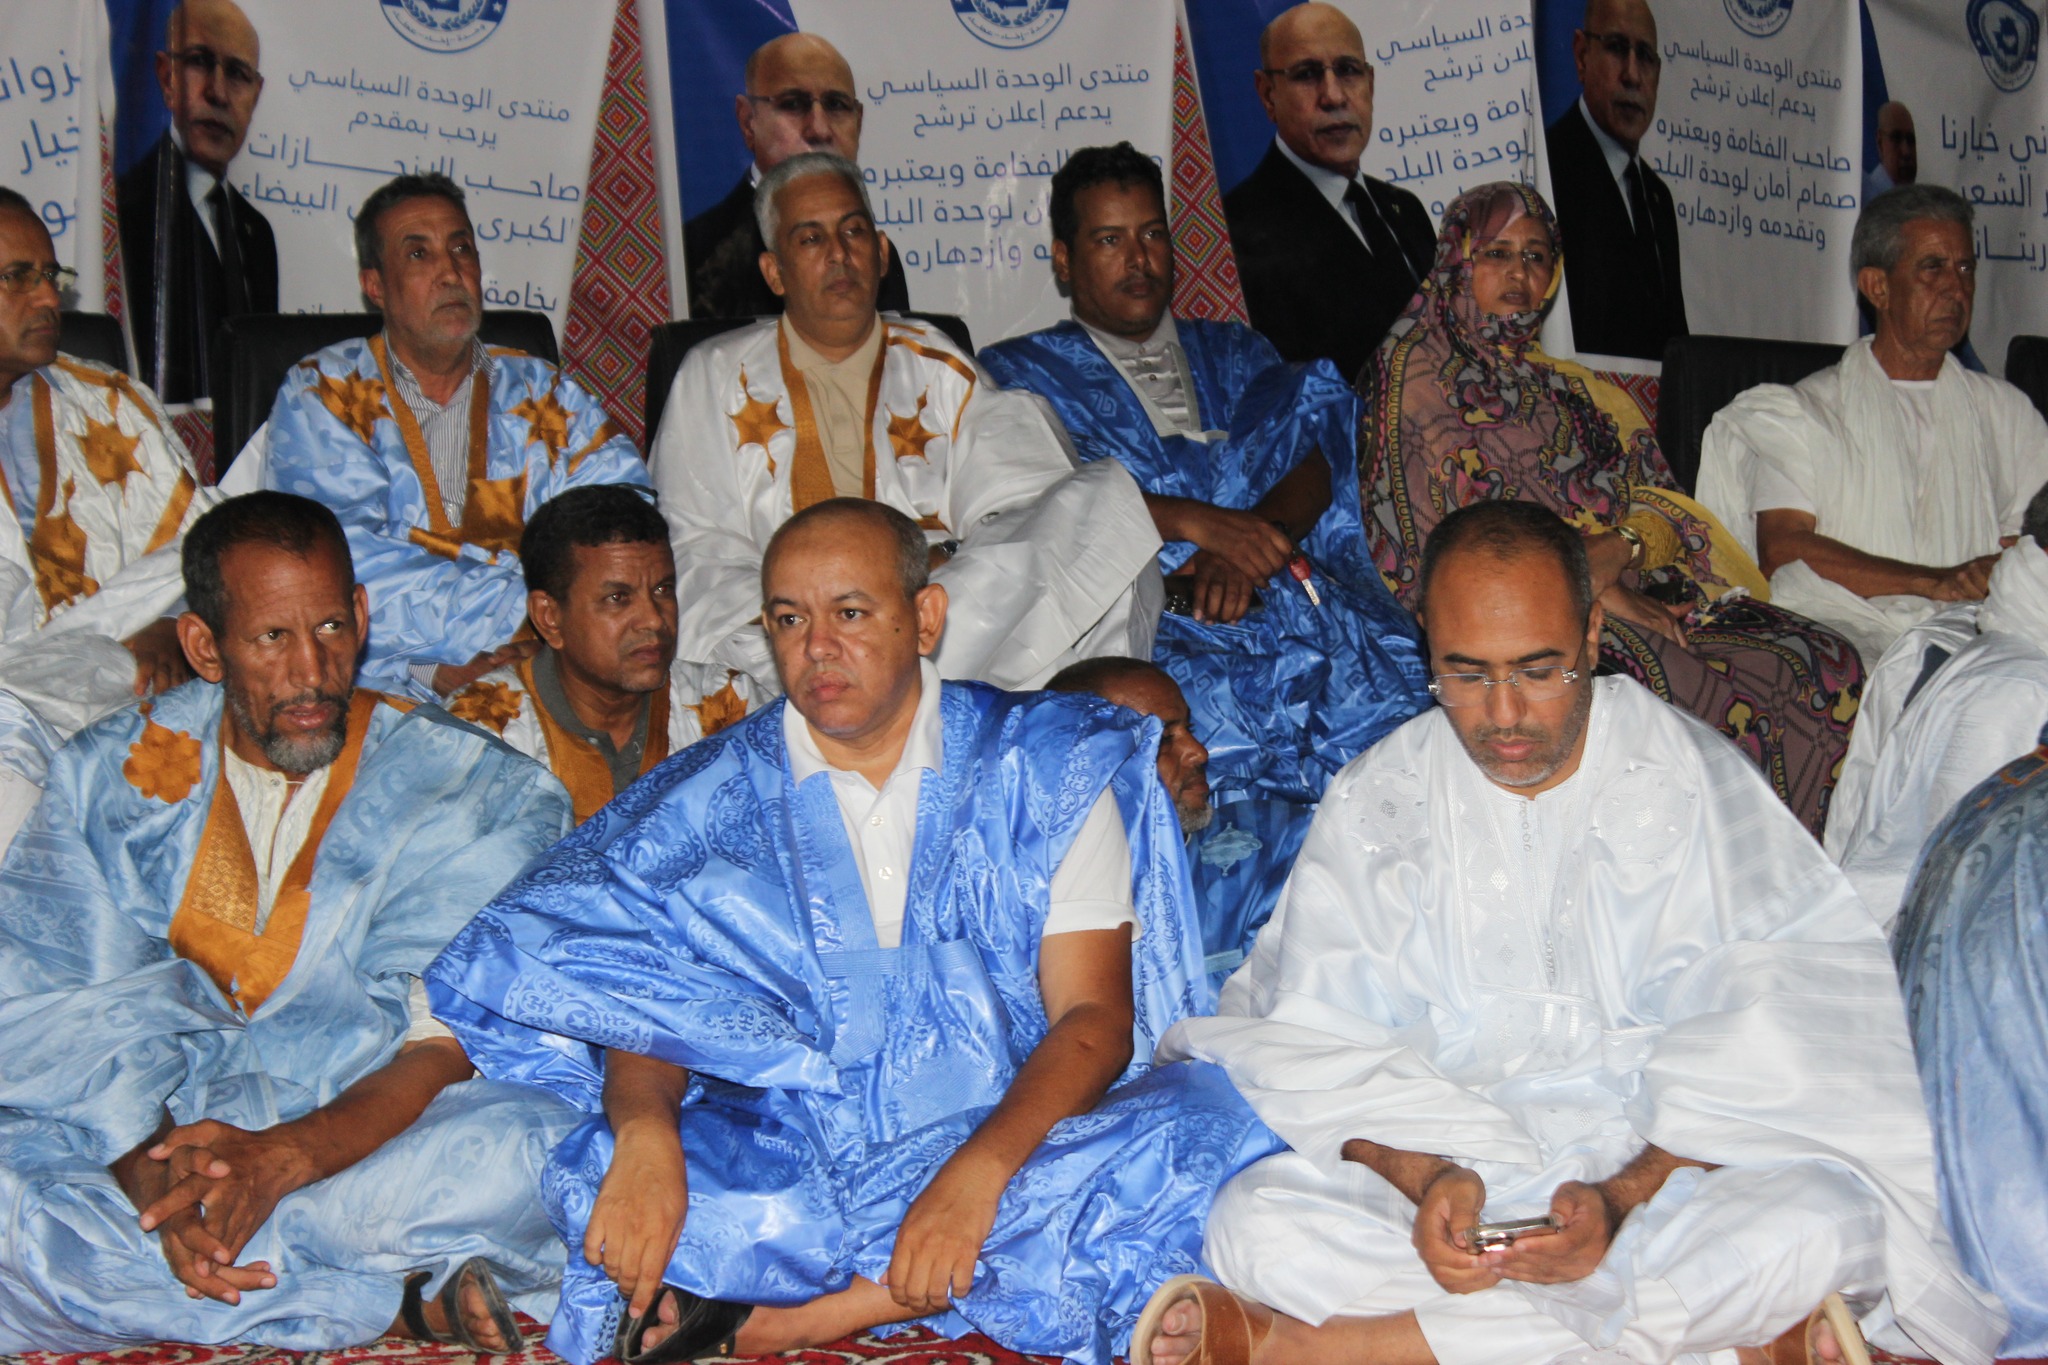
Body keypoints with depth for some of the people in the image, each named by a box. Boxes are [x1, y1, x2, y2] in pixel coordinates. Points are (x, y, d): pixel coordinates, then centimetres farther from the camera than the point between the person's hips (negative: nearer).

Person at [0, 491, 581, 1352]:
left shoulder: (474, 792, 4)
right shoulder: (111, 778, 11)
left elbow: (456, 1037, -7)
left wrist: (287, 1154, -26)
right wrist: (148, 1161, -21)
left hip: (362, 1142, -2)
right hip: (128, 1143, 2)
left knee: (538, 1149, -34)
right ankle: (406, 1301, -25)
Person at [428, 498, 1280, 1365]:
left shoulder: (1044, 768, 4)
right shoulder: (712, 799, 7)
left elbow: (1095, 1015, -4)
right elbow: (642, 1001, -2)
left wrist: (978, 1170, -23)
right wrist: (647, 1133, -26)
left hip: (1008, 1147, 1)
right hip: (780, 1165, 0)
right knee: (598, 1173, -27)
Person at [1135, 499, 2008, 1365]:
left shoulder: (1692, 780, -2)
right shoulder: (1374, 801, 3)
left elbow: (1747, 1059, -9)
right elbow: (1328, 1053, -4)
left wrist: (1623, 1198, -26)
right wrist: (1425, 1179, -24)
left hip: (1656, 1162, 0)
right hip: (1437, 1160, 1)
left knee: (1824, 1218, -32)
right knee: (1255, 1222, -27)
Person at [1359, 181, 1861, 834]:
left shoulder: (1575, 389, 24)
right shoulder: (1417, 372, 4)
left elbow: (1660, 504, 13)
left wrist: (1612, 553, -13)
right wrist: (1608, 596, -11)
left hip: (1638, 590, 7)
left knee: (1828, 666, -14)